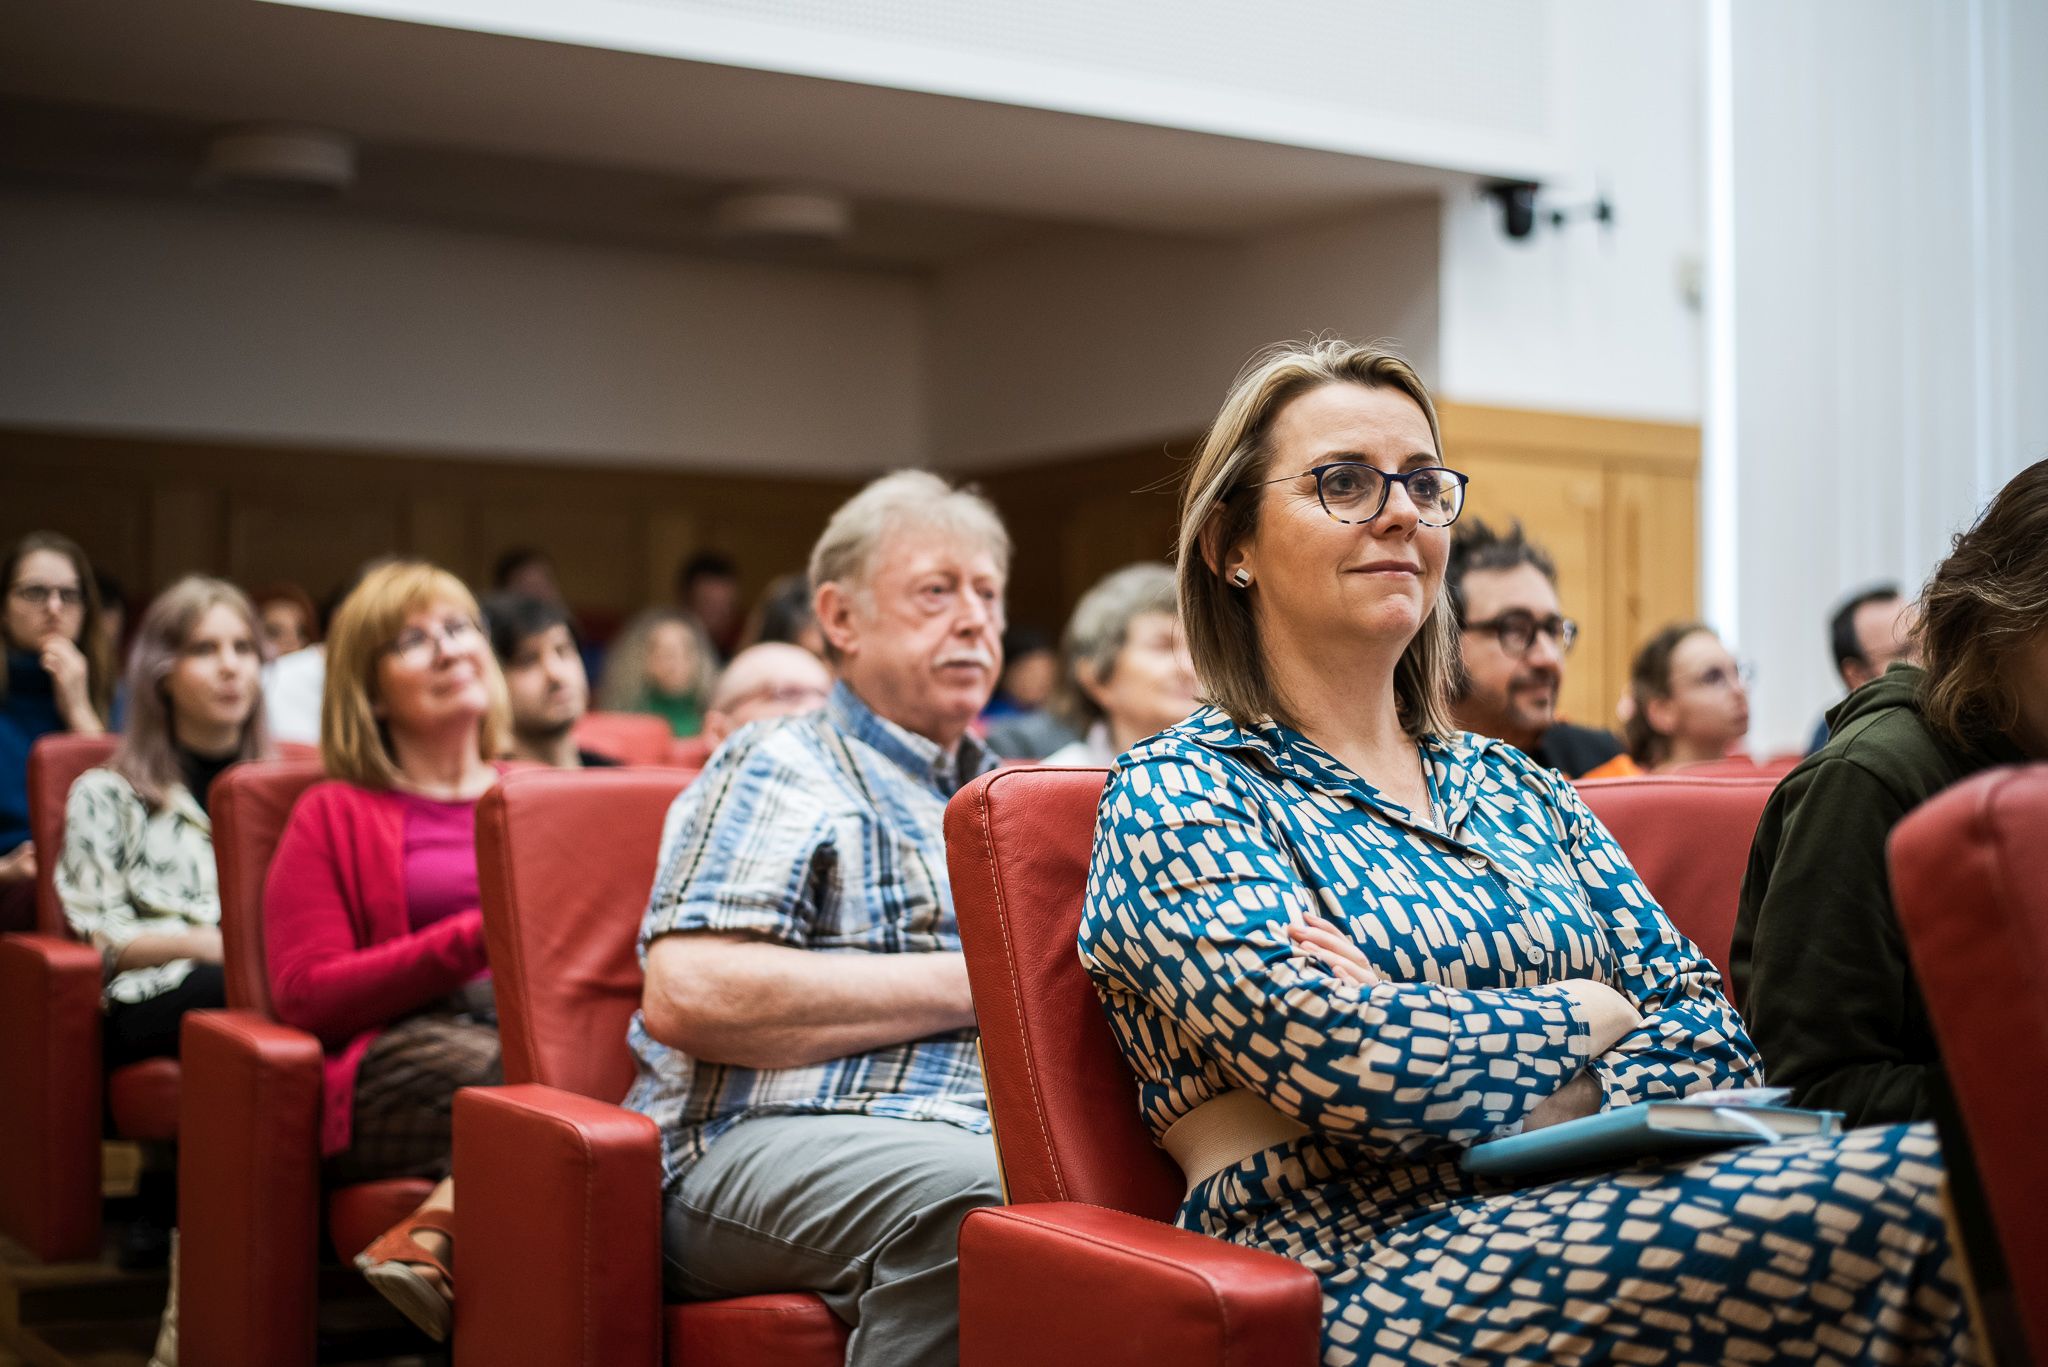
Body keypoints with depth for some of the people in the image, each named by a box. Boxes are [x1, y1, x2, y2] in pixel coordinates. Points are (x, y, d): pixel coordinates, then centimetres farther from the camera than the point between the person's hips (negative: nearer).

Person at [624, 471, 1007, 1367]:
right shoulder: (782, 774, 6)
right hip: (777, 1142, -5)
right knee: (976, 1199, -38)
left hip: (990, 1132, 5)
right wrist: (965, 985, -8)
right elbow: (686, 994, -11)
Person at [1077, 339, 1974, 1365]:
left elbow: (1711, 1029, 10)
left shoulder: (1518, 788, 20)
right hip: (1360, 1271, -6)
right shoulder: (1171, 794, 1)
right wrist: (1585, 1013, 1)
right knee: (1911, 1198, -29)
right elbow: (1340, 1055, -15)